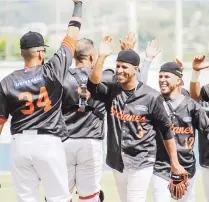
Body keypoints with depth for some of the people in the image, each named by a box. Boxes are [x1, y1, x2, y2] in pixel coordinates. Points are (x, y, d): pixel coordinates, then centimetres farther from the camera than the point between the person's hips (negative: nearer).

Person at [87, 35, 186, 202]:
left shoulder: (151, 97, -9)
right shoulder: (111, 90, 1)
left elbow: (166, 130, -2)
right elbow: (93, 84, -20)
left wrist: (175, 163, -1)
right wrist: (102, 57, -29)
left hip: (141, 163, -5)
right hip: (117, 161, 5)